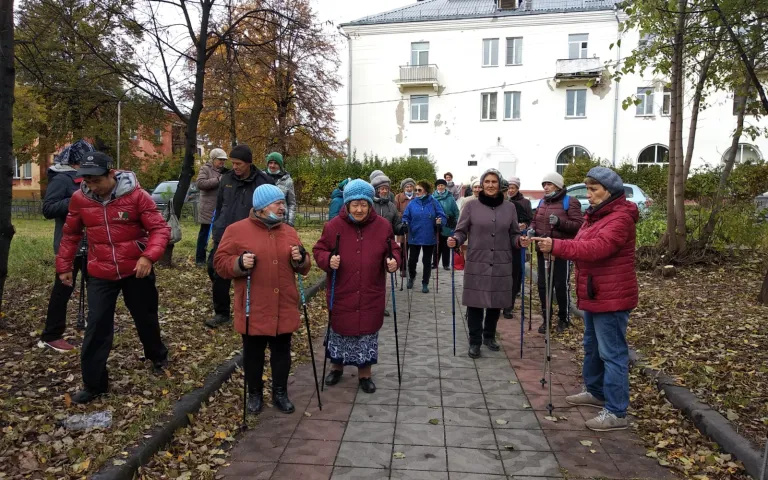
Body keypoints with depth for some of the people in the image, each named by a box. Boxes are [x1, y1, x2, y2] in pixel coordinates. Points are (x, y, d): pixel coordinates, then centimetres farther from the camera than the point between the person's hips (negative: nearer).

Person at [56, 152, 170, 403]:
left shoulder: (136, 195, -16)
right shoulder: (79, 199, -5)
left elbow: (160, 229, -14)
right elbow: (70, 235, 10)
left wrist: (149, 256, -29)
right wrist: (64, 266, 14)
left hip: (136, 270, -2)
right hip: (100, 274, 2)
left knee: (146, 318, 16)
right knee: (96, 327, 1)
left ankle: (158, 356, 43)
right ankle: (94, 383, 15)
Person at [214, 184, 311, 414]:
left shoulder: (289, 231, 8)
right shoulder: (237, 230, -5)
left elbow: (304, 267, 13)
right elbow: (220, 263, -5)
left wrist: (300, 259, -10)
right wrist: (239, 263, -22)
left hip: (284, 308, 3)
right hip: (254, 309, -3)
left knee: (282, 352, 13)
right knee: (253, 353, 11)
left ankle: (280, 393, 29)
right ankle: (255, 393, 30)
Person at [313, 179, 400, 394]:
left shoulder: (383, 226, -4)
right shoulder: (333, 226, -8)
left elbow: (393, 249, 7)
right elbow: (319, 250, 1)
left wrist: (393, 261, -14)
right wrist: (328, 260, -19)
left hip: (371, 295, 1)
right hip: (341, 294, 0)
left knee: (367, 331, 10)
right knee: (340, 330, 14)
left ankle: (364, 373, 28)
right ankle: (336, 366, 38)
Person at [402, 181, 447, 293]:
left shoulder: (434, 203, -7)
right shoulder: (412, 203, -2)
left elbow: (442, 217, -6)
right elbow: (406, 218, 3)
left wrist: (440, 221, -27)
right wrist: (405, 224, -17)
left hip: (429, 238, -1)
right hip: (414, 237, 1)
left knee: (427, 261, 9)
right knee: (412, 260, 8)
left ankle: (425, 283, 23)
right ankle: (411, 278, 36)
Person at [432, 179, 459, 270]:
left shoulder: (450, 198, -3)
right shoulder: (433, 198, -2)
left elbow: (456, 212, 0)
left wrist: (456, 223, -3)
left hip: (447, 227, -1)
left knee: (446, 246, 8)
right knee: (437, 246, 11)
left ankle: (446, 264, 18)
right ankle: (435, 263, 21)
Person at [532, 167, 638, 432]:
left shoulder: (620, 218, -19)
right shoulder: (597, 214, 15)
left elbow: (597, 248, -32)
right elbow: (585, 246, 15)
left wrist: (557, 246, -38)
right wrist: (557, 248, -3)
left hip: (611, 297, -11)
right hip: (594, 295, 11)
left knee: (612, 353, -5)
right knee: (592, 347, 22)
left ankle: (616, 412, 3)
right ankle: (596, 392, 38)